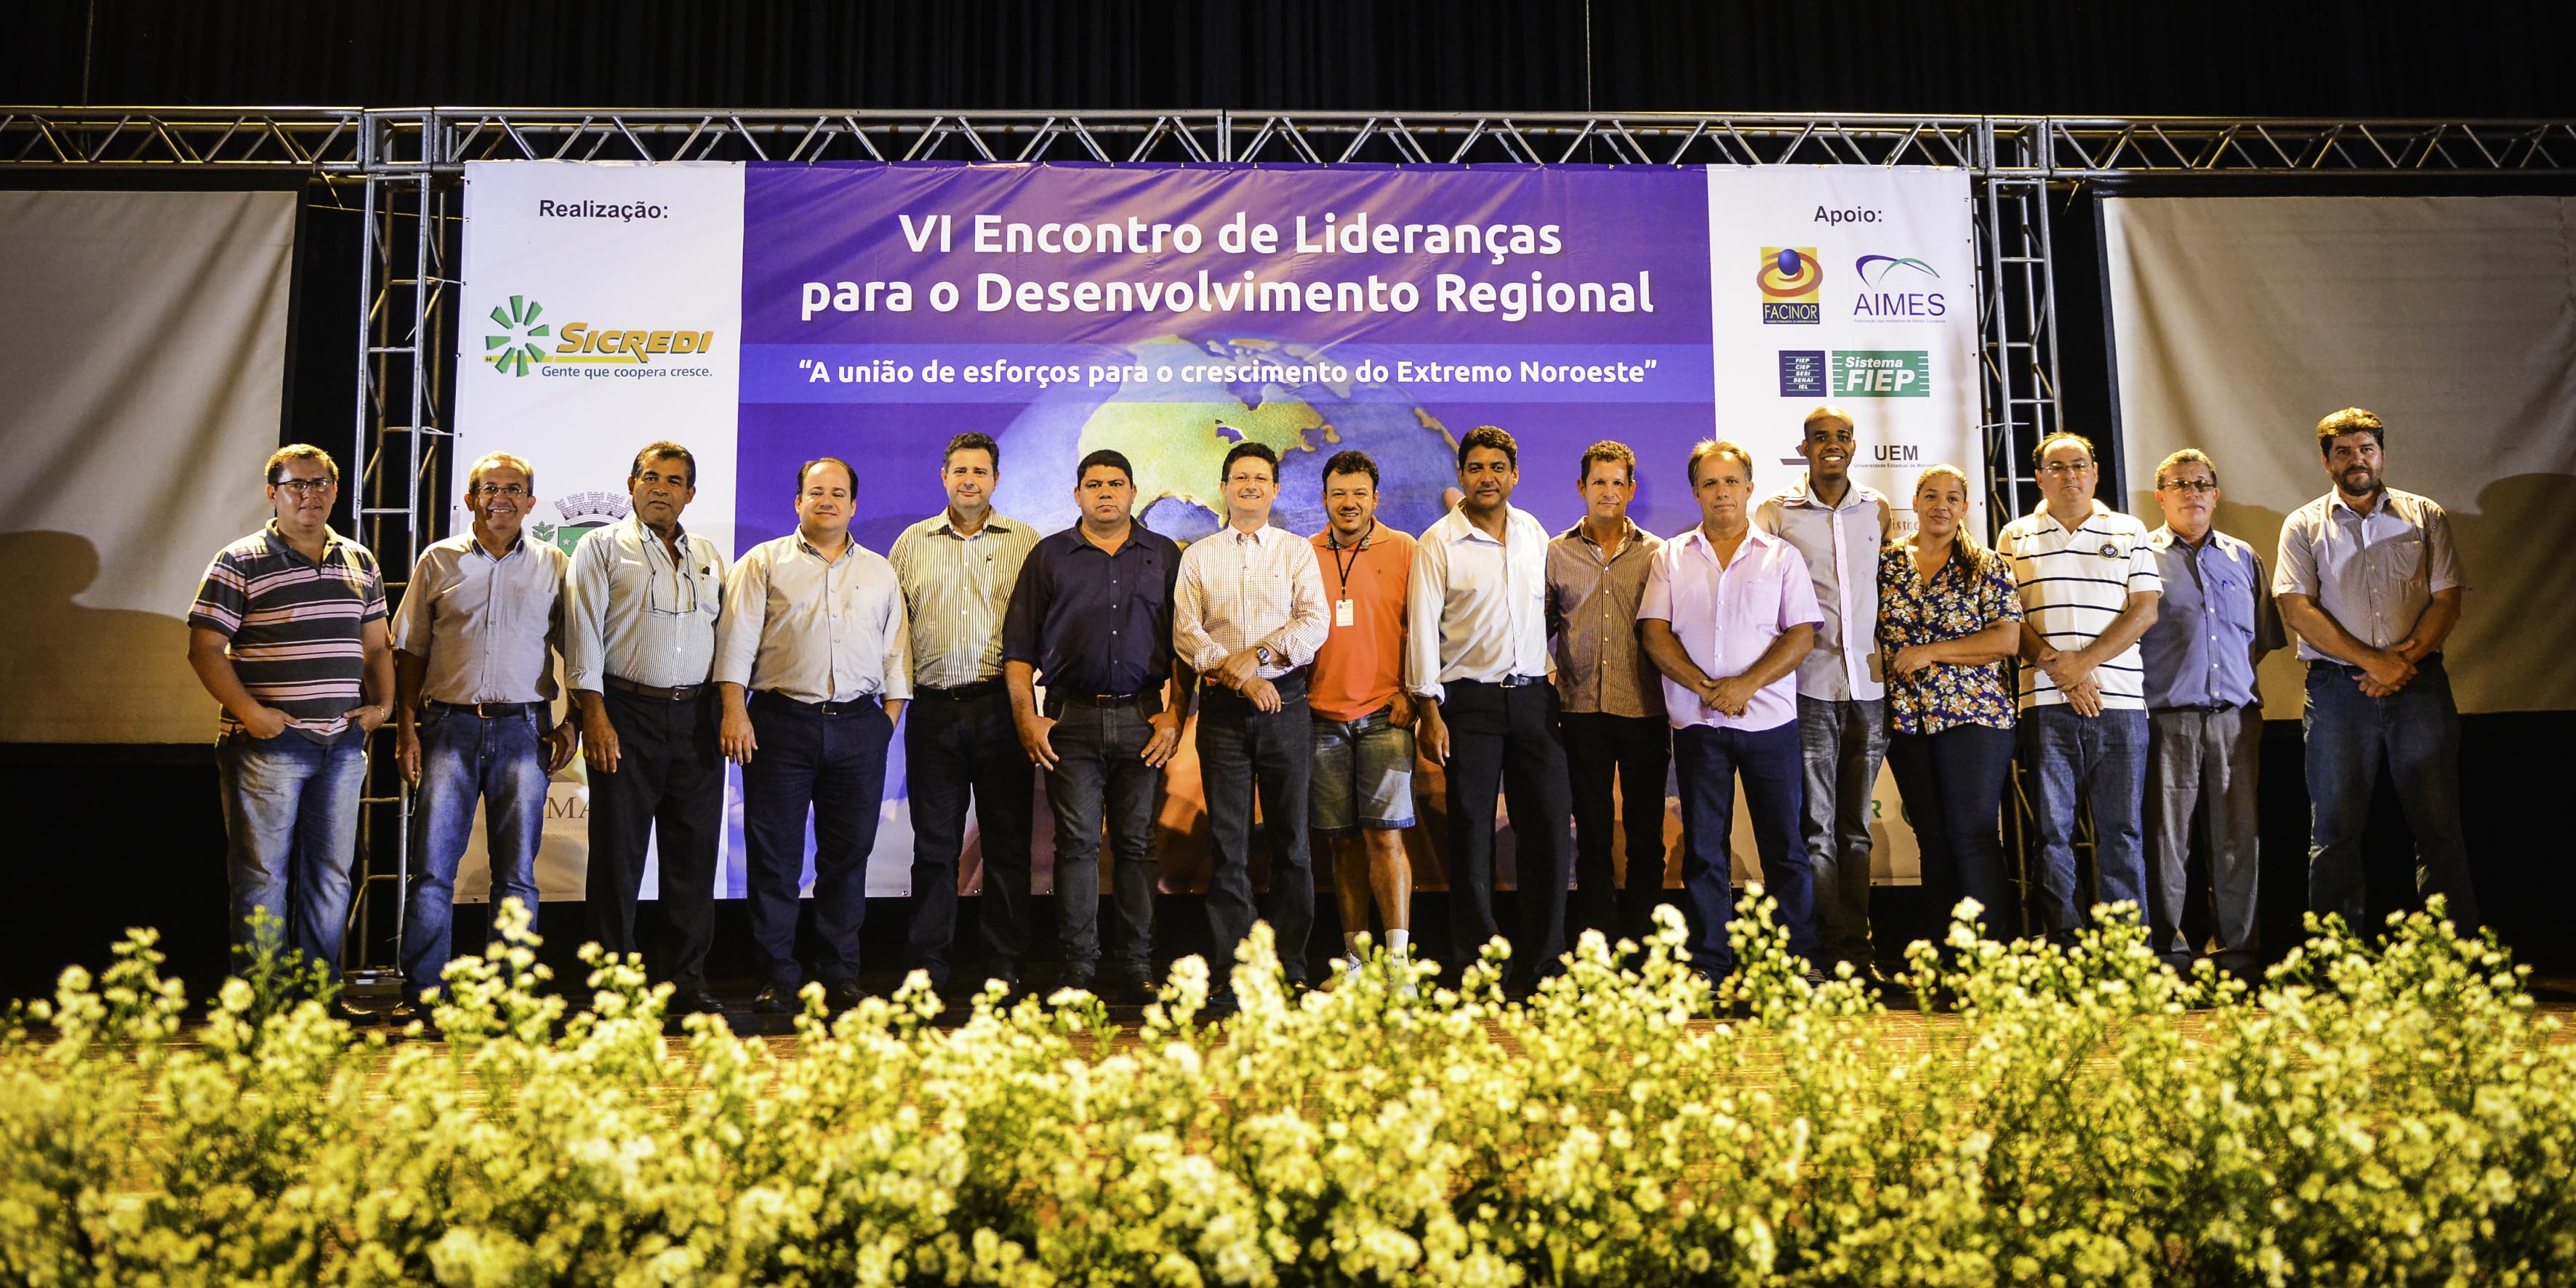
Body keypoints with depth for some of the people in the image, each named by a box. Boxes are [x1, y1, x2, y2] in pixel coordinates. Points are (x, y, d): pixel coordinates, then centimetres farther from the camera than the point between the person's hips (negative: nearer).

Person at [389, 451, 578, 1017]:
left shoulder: (553, 566, 10)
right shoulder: (439, 560, 9)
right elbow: (411, 651, 10)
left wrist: (572, 721, 1)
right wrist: (406, 727, 1)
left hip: (523, 728, 0)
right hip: (449, 723, 0)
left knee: (517, 871, 2)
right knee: (433, 863, -4)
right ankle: (422, 992, 4)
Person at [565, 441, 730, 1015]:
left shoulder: (710, 557, 17)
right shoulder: (602, 547, 4)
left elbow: (728, 636, 18)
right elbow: (583, 631, -3)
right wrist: (594, 714, -12)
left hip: (696, 719, 4)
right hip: (627, 715, -4)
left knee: (694, 852, 4)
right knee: (619, 853, 0)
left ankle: (687, 979, 12)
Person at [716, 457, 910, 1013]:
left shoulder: (879, 572, 15)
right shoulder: (763, 563, 7)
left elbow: (895, 650, 15)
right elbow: (737, 639, 0)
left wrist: (890, 718, 5)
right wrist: (734, 711, -10)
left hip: (858, 729, 2)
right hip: (780, 724, -2)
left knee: (849, 854, 5)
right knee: (774, 856, -1)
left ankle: (841, 974, 14)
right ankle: (777, 978, 7)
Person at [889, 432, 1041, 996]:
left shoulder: (1026, 543, 6)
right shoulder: (912, 542, 12)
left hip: (1000, 709, -1)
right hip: (932, 711, 2)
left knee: (1006, 842, 2)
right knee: (934, 844, 7)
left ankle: (1005, 965, 10)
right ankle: (929, 964, 15)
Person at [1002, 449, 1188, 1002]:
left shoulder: (1164, 556, 11)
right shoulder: (1049, 556, 9)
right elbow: (1019, 645, 7)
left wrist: (1174, 714, 0)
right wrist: (1027, 717, -2)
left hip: (1141, 718, 1)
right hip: (1071, 718, 0)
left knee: (1136, 844, 2)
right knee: (1076, 843, -2)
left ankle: (1136, 966, 7)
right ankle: (1078, 967, 3)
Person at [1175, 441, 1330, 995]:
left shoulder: (1297, 551, 10)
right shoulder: (1198, 556, 12)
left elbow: (1315, 622, -3)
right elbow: (1185, 632, 1)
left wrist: (1258, 655, -14)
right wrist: (1237, 674, -11)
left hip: (1286, 704, 0)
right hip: (1222, 706, 0)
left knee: (1291, 839, 2)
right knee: (1228, 841, -1)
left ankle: (1292, 966, 9)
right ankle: (1228, 968, 3)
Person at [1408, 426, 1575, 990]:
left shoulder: (1535, 534, 11)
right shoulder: (1437, 543, -2)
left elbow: (1548, 610, 16)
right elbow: (1422, 627, -4)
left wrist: (1556, 686, 11)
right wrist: (1430, 711, -9)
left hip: (1533, 696, 4)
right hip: (1470, 699, -3)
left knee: (1551, 827, 0)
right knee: (1471, 833, 1)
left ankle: (1542, 961, 10)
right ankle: (1475, 965, 10)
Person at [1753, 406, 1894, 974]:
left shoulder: (1877, 510, 11)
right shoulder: (1775, 512, 2)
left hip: (1868, 686, 3)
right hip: (1808, 687, -3)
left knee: (1856, 824, 9)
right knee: (1816, 826, -3)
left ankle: (1857, 943, 14)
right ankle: (1837, 946, 3)